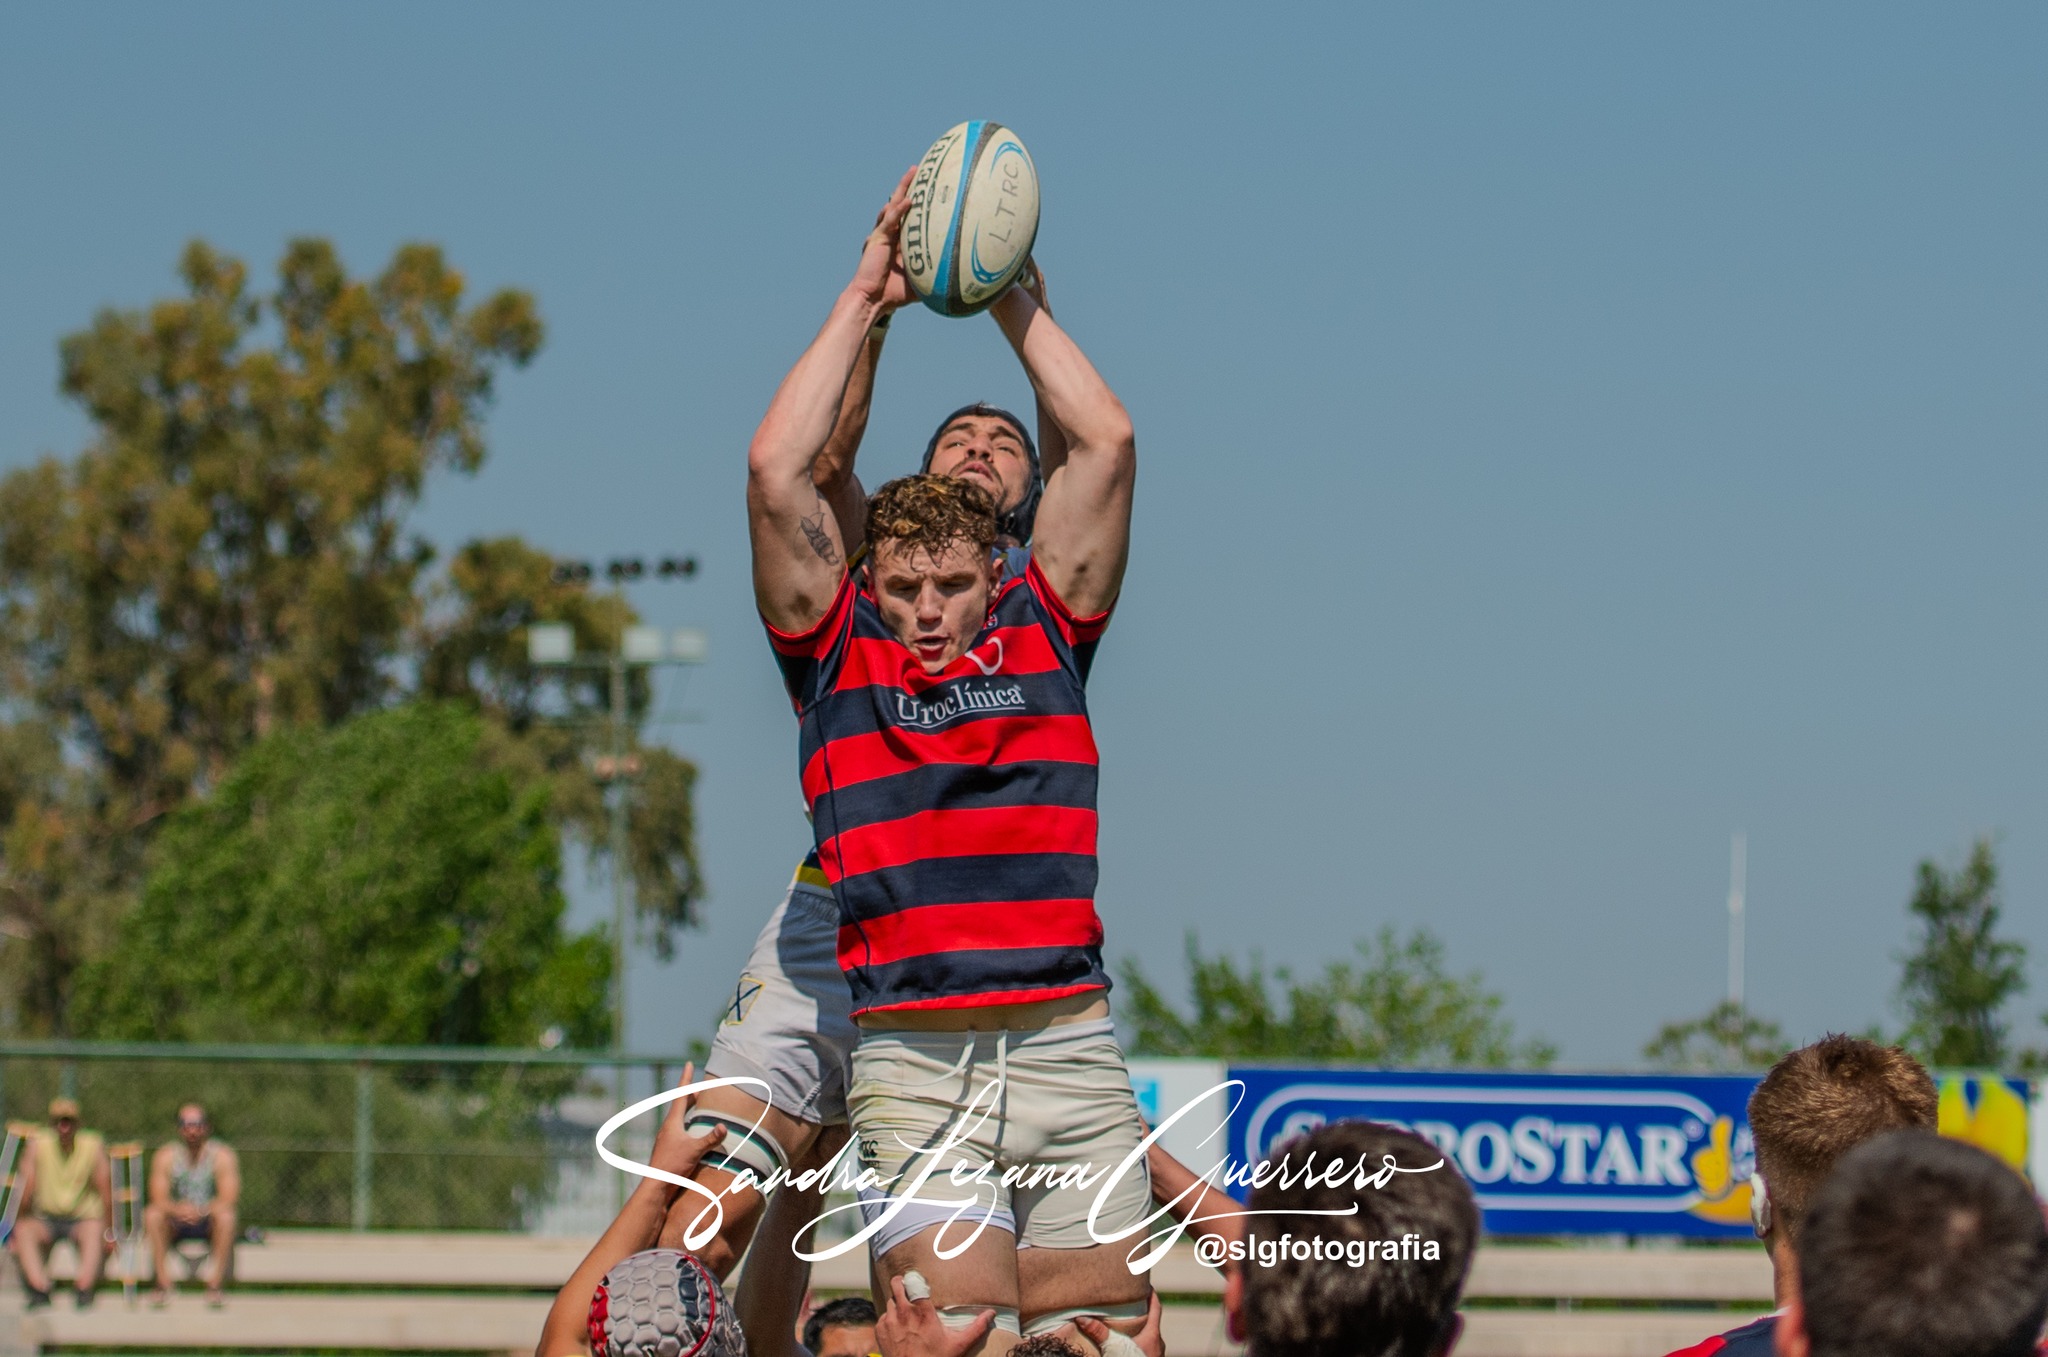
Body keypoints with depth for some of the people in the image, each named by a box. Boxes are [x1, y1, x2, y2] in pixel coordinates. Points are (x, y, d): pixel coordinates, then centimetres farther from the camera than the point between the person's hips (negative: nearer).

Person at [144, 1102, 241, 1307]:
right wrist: (178, 1209, -37)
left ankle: (215, 1283, -29)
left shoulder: (222, 1155, -10)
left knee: (226, 1216, -34)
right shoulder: (165, 1157, -5)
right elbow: (158, 1199, -14)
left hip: (209, 1222, -2)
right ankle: (163, 1283, -26)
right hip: (177, 1224, 2)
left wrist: (201, 1211, -38)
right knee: (152, 1215, -28)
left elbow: (229, 1198, -19)